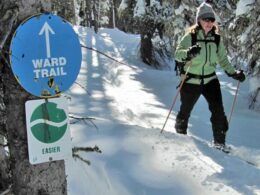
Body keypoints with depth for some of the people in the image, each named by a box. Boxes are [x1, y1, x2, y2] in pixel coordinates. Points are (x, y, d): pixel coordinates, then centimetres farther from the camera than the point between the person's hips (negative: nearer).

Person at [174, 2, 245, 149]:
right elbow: (177, 54, -17)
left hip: (210, 79, 3)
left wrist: (233, 73, -1)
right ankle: (180, 134, 37)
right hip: (191, 80, -2)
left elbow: (223, 59, 10)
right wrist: (188, 53, -38)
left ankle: (220, 142, 4)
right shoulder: (190, 37, -11)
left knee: (218, 110, -9)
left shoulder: (217, 38, 0)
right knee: (185, 110, 11)